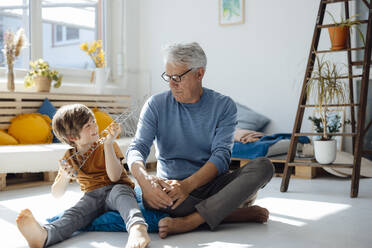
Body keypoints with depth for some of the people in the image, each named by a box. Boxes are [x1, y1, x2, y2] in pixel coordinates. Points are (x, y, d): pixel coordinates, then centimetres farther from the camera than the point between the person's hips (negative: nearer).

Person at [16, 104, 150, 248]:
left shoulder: (106, 146, 3)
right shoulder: (69, 158, 10)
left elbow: (114, 177, -14)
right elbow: (57, 194, 8)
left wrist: (108, 144, -20)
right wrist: (64, 178, -15)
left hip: (117, 189, -2)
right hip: (92, 197, 3)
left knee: (119, 190, -38)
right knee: (74, 213, -29)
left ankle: (137, 228, -66)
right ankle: (45, 235, -60)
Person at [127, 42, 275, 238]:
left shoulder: (223, 106, -1)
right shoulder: (156, 105, 1)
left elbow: (221, 156, -12)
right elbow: (137, 149, -8)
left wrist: (187, 185, -30)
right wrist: (144, 179, -33)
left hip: (211, 183, 1)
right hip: (171, 184, 0)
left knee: (263, 166, -24)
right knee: (149, 195, -35)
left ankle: (190, 220, -33)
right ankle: (233, 210, -22)